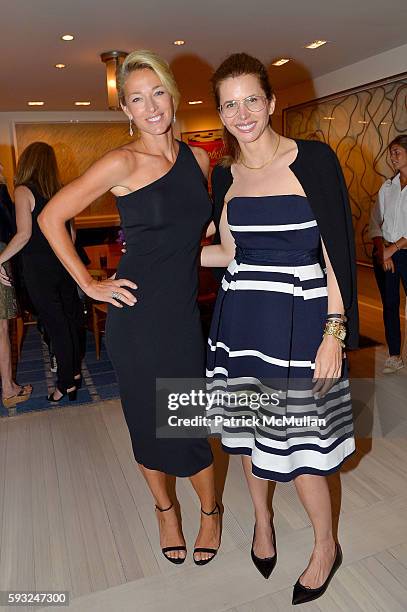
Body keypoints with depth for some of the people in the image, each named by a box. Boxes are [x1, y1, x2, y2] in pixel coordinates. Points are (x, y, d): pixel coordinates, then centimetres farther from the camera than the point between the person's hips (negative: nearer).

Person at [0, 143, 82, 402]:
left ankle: (67, 384, 12)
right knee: (70, 320, 14)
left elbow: (24, 234, -18)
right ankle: (75, 373, 28)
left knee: (56, 325, 1)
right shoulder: (61, 191, 5)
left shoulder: (23, 191, -10)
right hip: (65, 265, 5)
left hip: (39, 269, -5)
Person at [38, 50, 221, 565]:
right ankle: (164, 508, 39)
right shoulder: (122, 162, -8)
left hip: (184, 310, 3)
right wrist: (89, 284, -8)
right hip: (136, 313, -3)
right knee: (147, 421, 12)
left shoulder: (198, 158, 7)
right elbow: (51, 217, -5)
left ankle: (210, 510, 36)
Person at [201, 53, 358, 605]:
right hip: (240, 319, 5)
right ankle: (262, 520, 45)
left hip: (299, 321, -4)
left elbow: (338, 250, -9)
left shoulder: (314, 160, -7)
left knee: (296, 442, 4)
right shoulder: (225, 175, 7)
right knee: (249, 430, 16)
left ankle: (326, 546, 33)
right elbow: (230, 253, 12)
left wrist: (334, 333, -14)